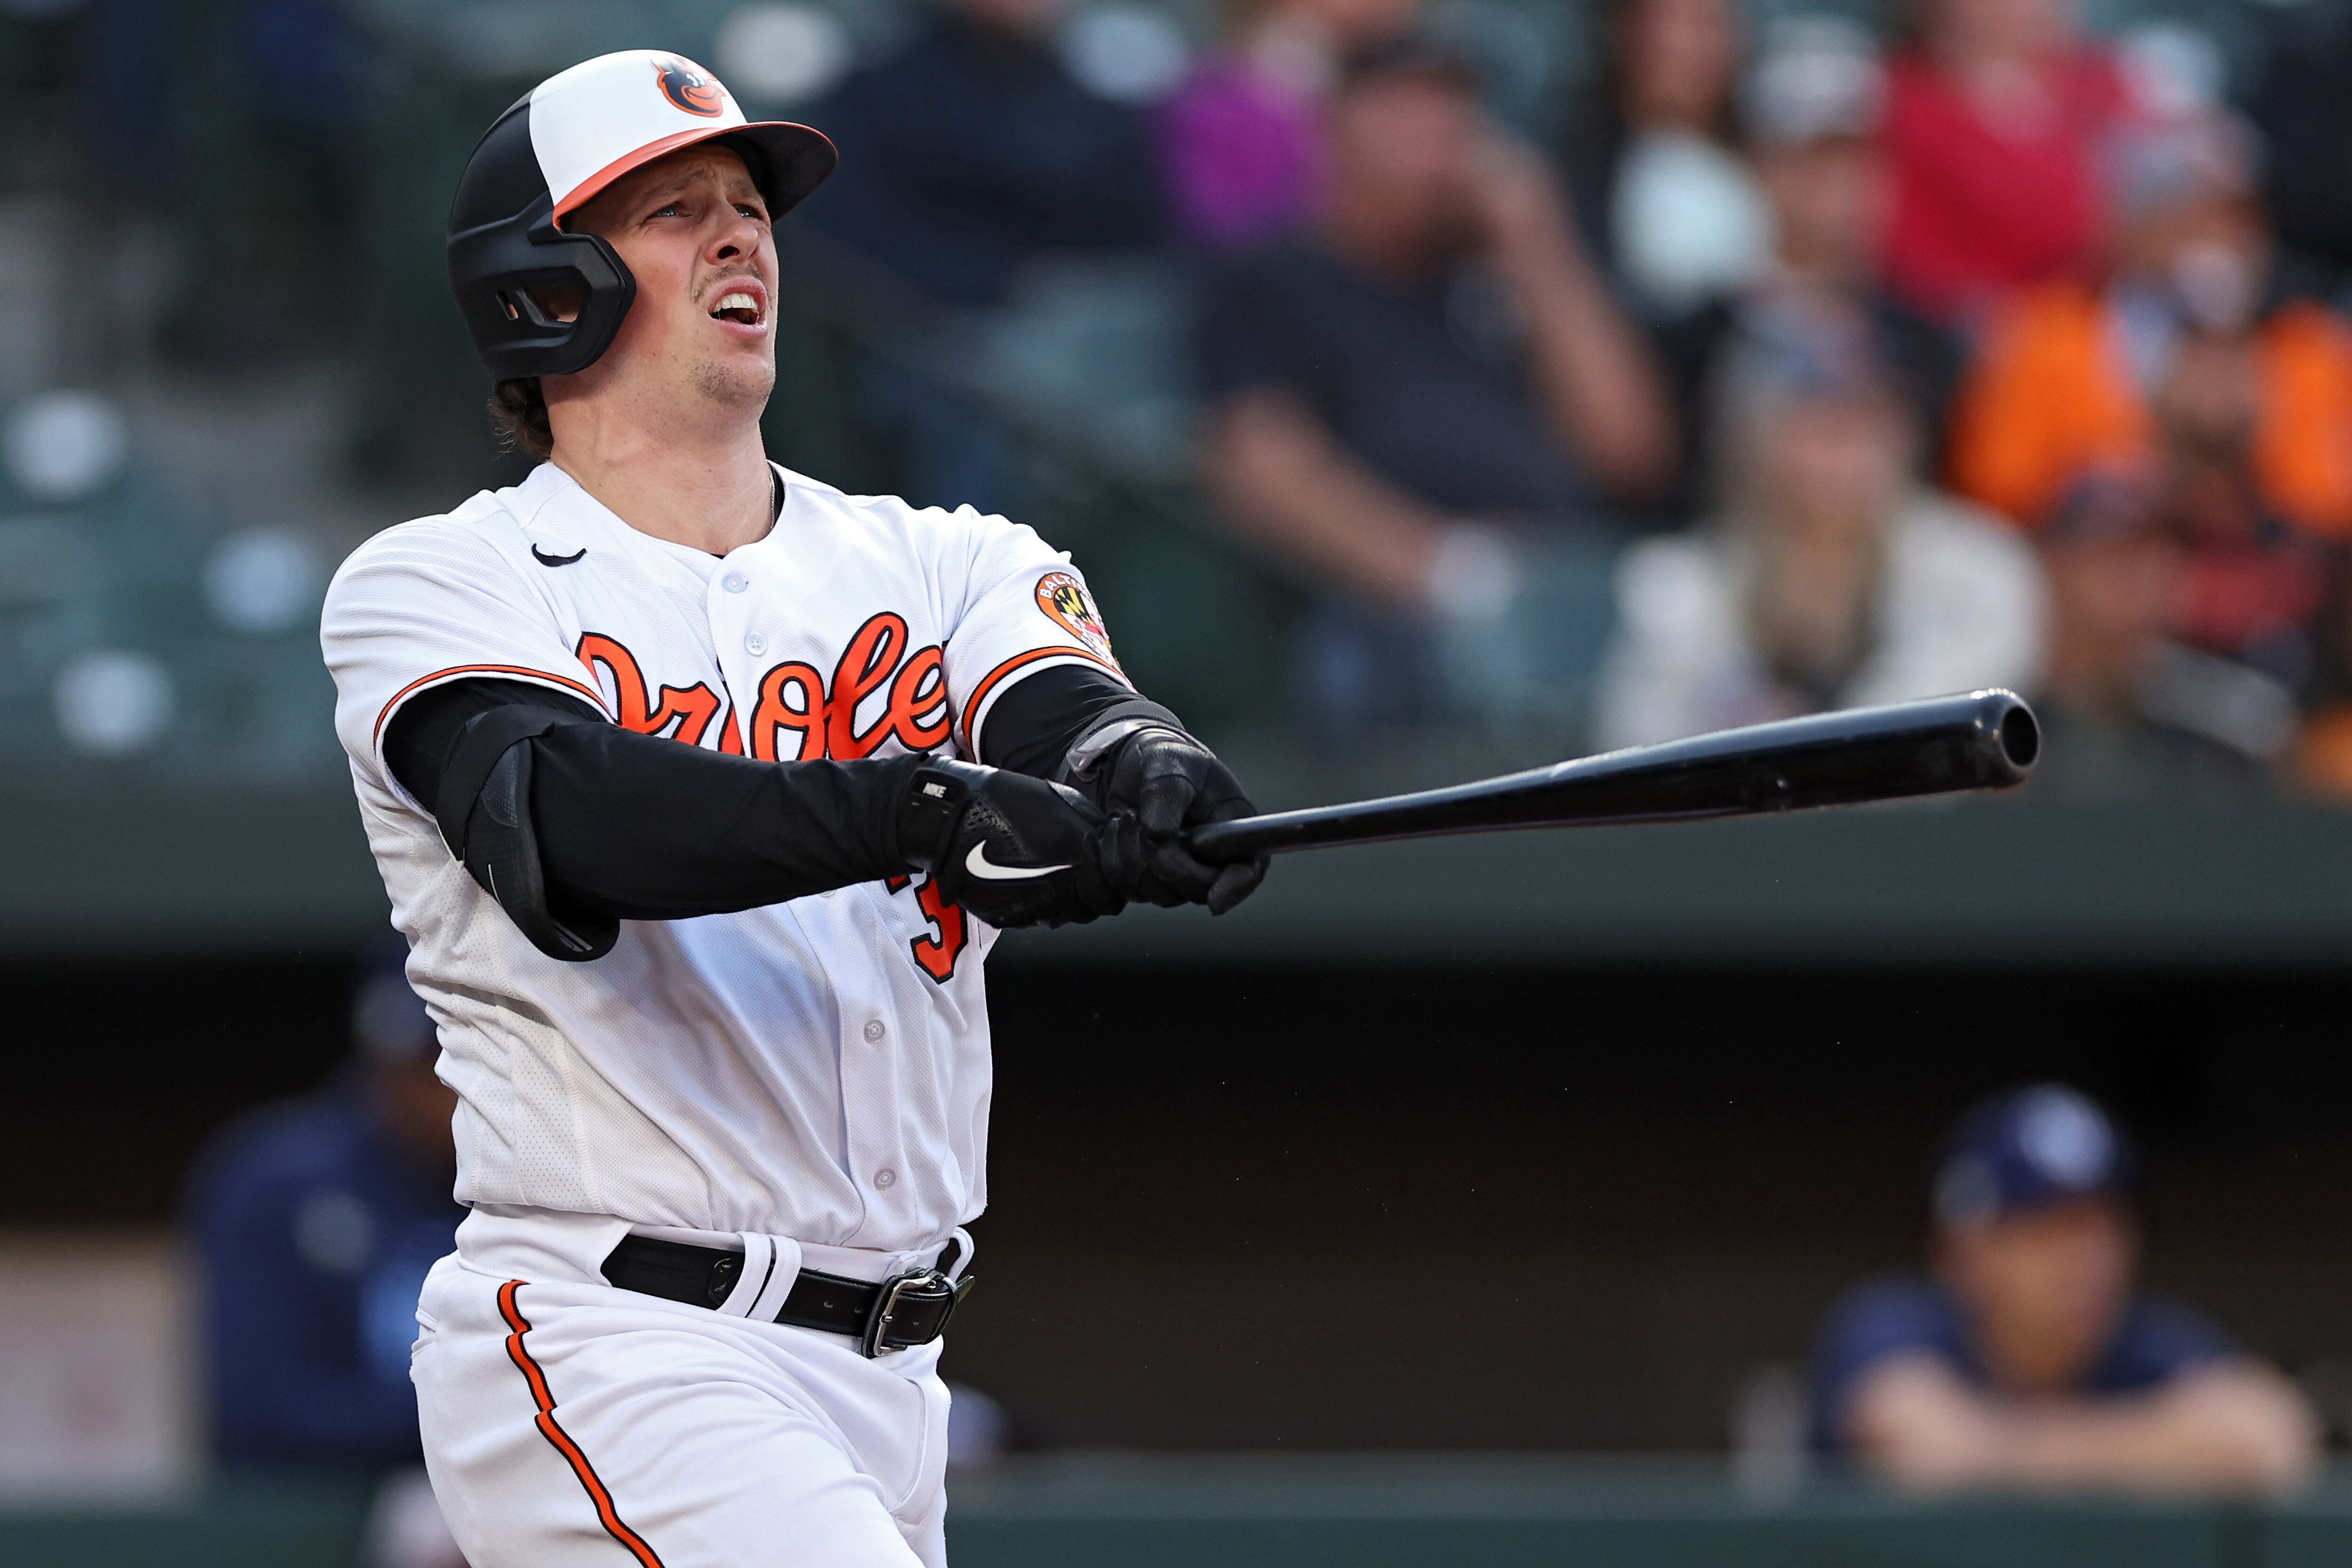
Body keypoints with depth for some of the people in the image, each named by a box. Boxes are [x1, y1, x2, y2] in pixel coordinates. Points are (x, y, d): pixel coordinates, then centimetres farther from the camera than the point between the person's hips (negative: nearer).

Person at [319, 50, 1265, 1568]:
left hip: (889, 1384, 6)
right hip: (612, 1355, -6)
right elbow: (570, 823, -21)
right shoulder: (434, 587, -1)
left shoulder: (941, 564, 13)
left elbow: (1077, 717, -8)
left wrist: (1153, 783, -34)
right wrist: (926, 807, -36)